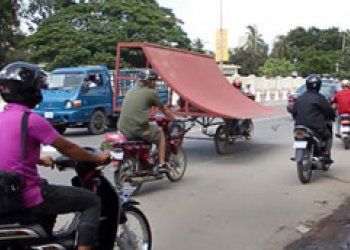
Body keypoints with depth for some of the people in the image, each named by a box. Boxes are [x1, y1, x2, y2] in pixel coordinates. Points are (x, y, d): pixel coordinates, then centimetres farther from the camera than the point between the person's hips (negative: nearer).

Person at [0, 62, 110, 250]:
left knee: (52, 196, 37)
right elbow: (67, 148, -11)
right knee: (92, 201, -2)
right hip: (29, 195, -9)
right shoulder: (31, 119, -16)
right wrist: (98, 158, 3)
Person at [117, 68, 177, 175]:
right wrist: (175, 119, 25)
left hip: (123, 128, 6)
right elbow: (165, 110, 9)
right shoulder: (151, 93, -1)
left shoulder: (130, 91, 17)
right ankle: (161, 164, 16)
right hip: (139, 128, -6)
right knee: (161, 134, 20)